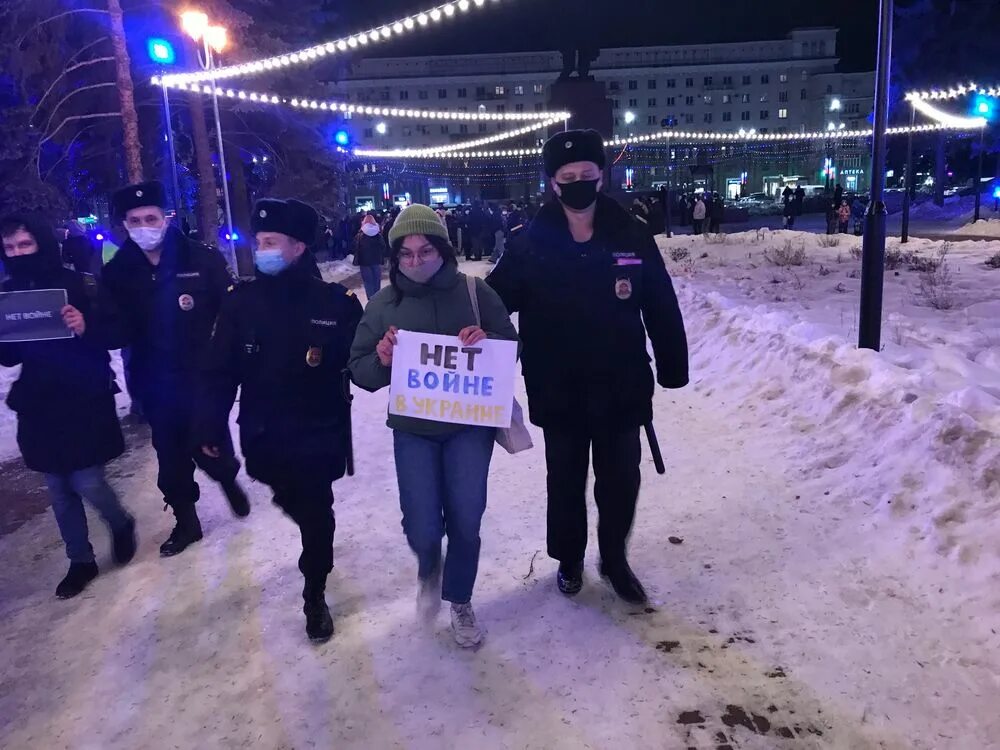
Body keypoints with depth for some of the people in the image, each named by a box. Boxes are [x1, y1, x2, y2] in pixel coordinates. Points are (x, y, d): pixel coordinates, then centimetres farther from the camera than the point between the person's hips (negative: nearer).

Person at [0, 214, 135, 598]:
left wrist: (86, 328, -28)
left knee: (87, 483, -3)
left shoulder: (80, 284, -8)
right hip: (38, 406, 5)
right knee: (60, 491, 12)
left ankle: (121, 525, 29)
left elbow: (119, 334, -10)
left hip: (85, 401, -5)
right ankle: (81, 561, 28)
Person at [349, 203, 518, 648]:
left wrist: (487, 342, -20)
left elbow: (512, 349, 2)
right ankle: (429, 569, 34)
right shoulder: (383, 304, 1)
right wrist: (382, 360, -19)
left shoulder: (474, 292, -3)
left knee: (466, 520, 3)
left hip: (470, 424, 0)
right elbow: (361, 372, 3)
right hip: (413, 429, 1)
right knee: (422, 528, -4)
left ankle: (459, 599, 31)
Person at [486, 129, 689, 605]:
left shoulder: (631, 237, -6)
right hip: (558, 392, 0)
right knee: (566, 480, 16)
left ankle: (615, 560, 37)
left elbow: (662, 309, 0)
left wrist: (673, 370, 3)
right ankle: (568, 559, 39)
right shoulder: (531, 243, -7)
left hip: (621, 388, 1)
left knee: (620, 480, 12)